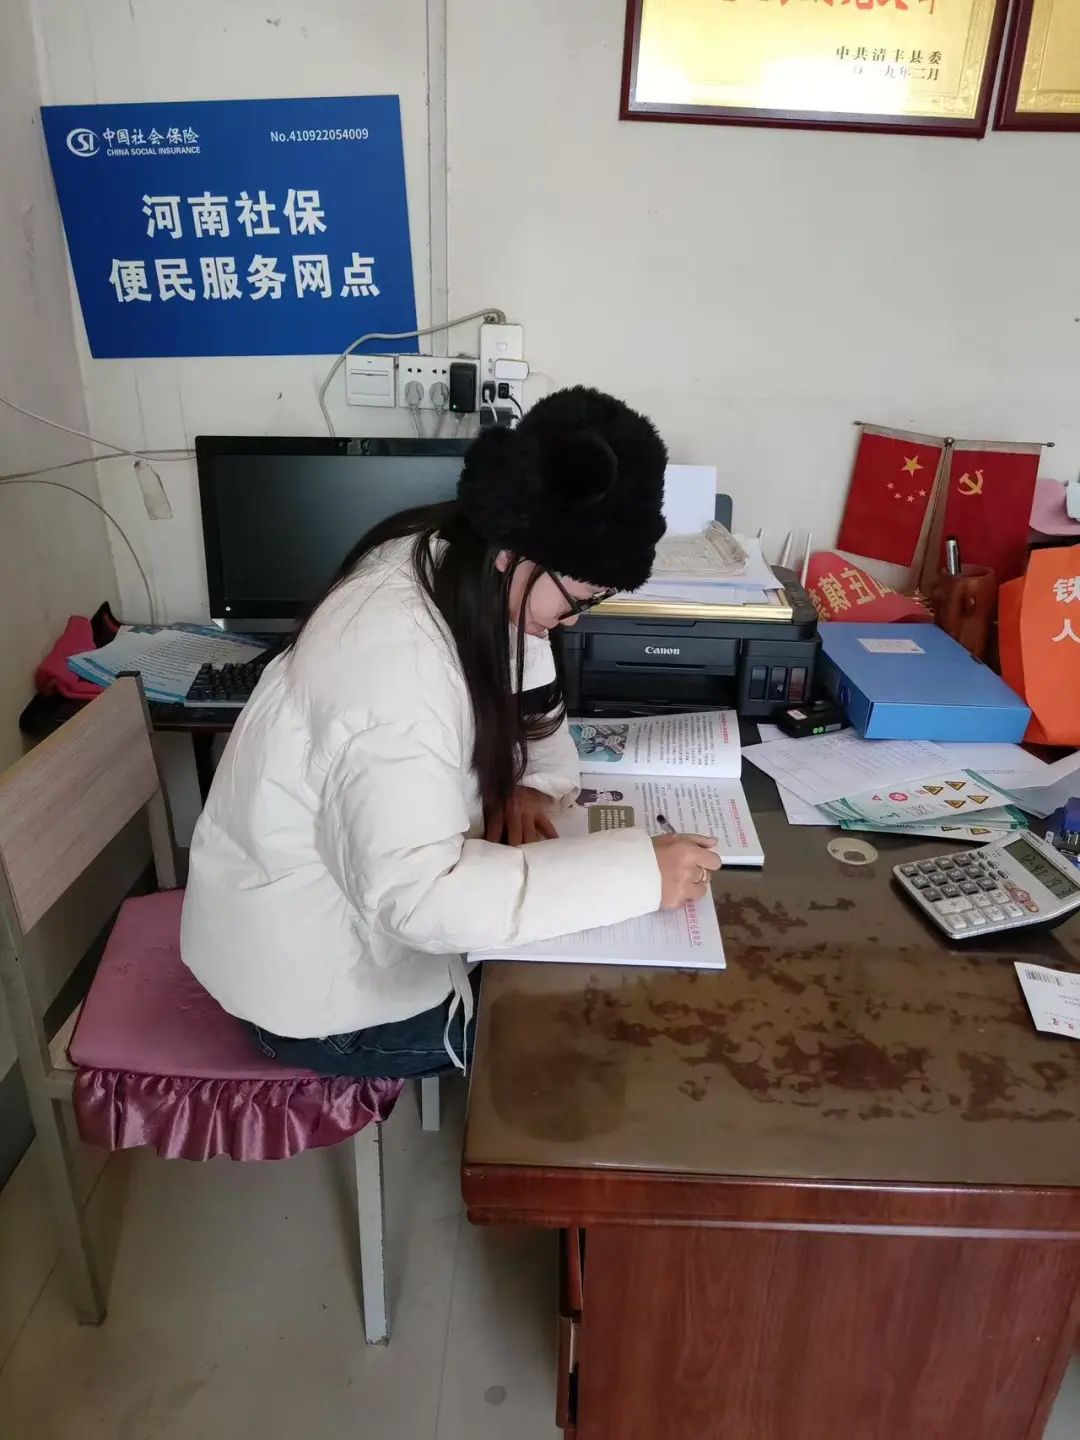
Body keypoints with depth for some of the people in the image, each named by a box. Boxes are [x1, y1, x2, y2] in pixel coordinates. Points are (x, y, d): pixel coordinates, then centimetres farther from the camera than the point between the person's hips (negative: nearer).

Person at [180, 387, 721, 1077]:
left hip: (374, 889, 8)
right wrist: (634, 871, -39)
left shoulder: (462, 569, -8)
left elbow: (532, 704, 6)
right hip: (314, 977, -8)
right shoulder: (398, 663, -36)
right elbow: (417, 892, -41)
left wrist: (533, 783, -15)